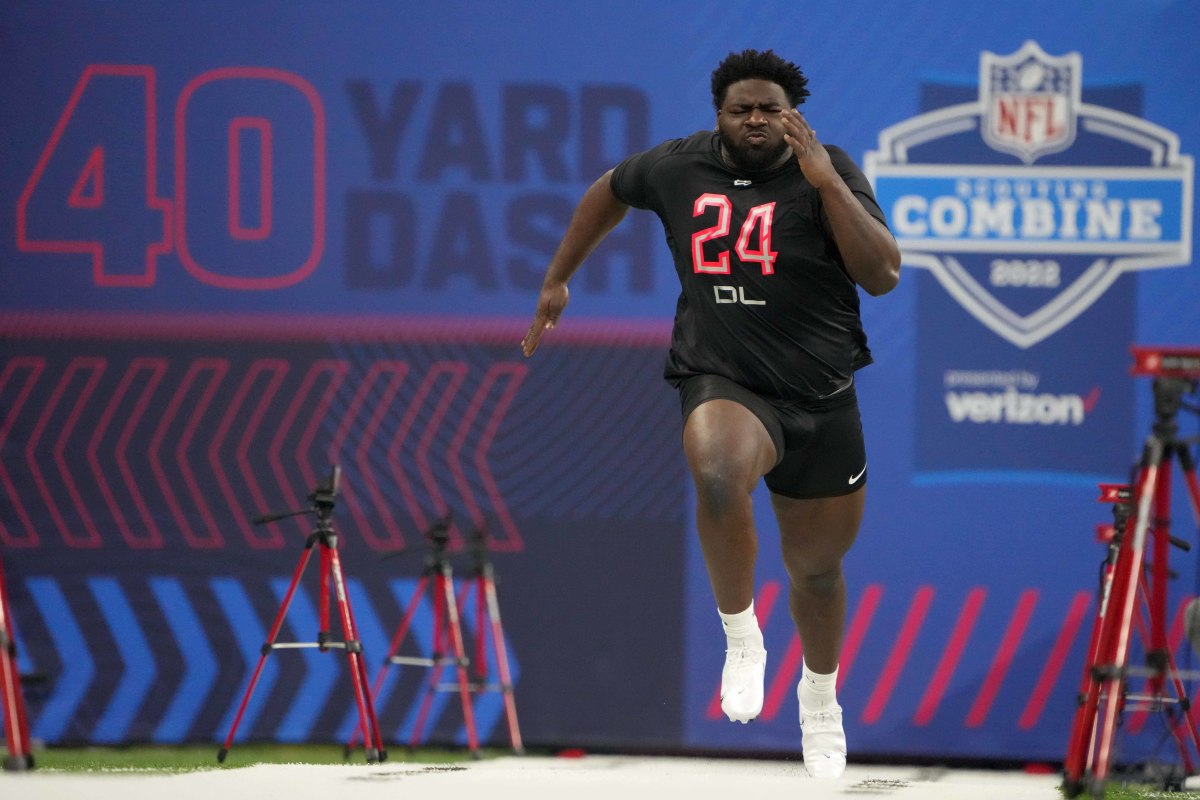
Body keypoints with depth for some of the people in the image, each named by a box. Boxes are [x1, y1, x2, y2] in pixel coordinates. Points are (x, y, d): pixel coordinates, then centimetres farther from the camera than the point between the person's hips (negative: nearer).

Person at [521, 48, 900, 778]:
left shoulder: (828, 173, -8)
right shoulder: (679, 168, -1)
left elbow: (884, 275, -19)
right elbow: (610, 192, 21)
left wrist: (827, 183, -25)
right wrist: (558, 279, 23)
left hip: (821, 399, 1)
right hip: (723, 384, -1)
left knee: (817, 567, 16)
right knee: (719, 474, -38)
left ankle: (820, 699, 46)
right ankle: (742, 639, -17)